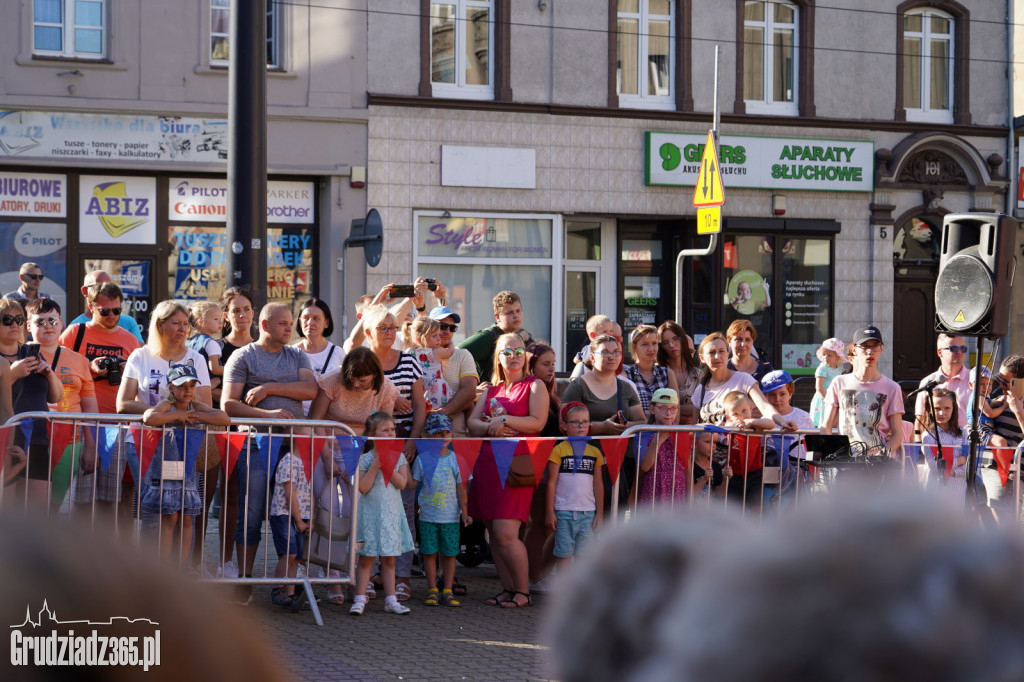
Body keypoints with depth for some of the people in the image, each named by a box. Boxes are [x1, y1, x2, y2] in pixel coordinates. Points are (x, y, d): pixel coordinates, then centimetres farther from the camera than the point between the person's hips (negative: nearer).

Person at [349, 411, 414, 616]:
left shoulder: (398, 457, 4)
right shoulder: (365, 459, -5)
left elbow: (401, 483, -8)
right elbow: (363, 487, -13)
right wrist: (375, 465, -17)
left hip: (391, 514, 3)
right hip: (370, 513, -3)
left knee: (388, 559, 10)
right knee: (366, 559, 1)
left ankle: (390, 600, 14)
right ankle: (360, 599, 6)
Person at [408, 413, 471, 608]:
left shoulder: (455, 459, 2)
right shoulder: (422, 459, 1)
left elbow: (460, 487, 5)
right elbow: (413, 484, 5)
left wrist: (464, 512, 1)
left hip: (451, 516, 0)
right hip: (428, 516, 0)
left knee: (450, 553, 3)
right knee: (429, 553, 3)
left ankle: (448, 591, 10)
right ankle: (432, 590, 13)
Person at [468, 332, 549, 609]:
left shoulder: (534, 386, 4)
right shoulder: (491, 389, 19)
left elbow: (537, 422, -9)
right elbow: (472, 422, 11)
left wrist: (504, 420, -10)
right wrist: (490, 427, -9)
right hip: (488, 462, 6)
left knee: (505, 533, -14)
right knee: (494, 534, 6)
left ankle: (523, 591, -1)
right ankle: (508, 588, 14)